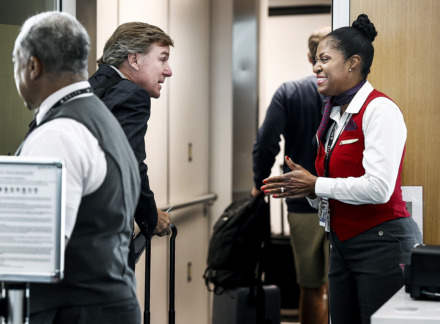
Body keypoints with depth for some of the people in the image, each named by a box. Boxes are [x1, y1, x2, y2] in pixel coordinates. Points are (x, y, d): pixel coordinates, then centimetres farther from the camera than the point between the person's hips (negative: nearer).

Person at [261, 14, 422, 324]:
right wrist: (309, 191, -1)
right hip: (342, 245, 8)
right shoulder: (334, 115, 13)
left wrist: (315, 185, -13)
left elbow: (378, 188, -23)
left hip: (381, 242, -8)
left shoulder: (379, 110, -13)